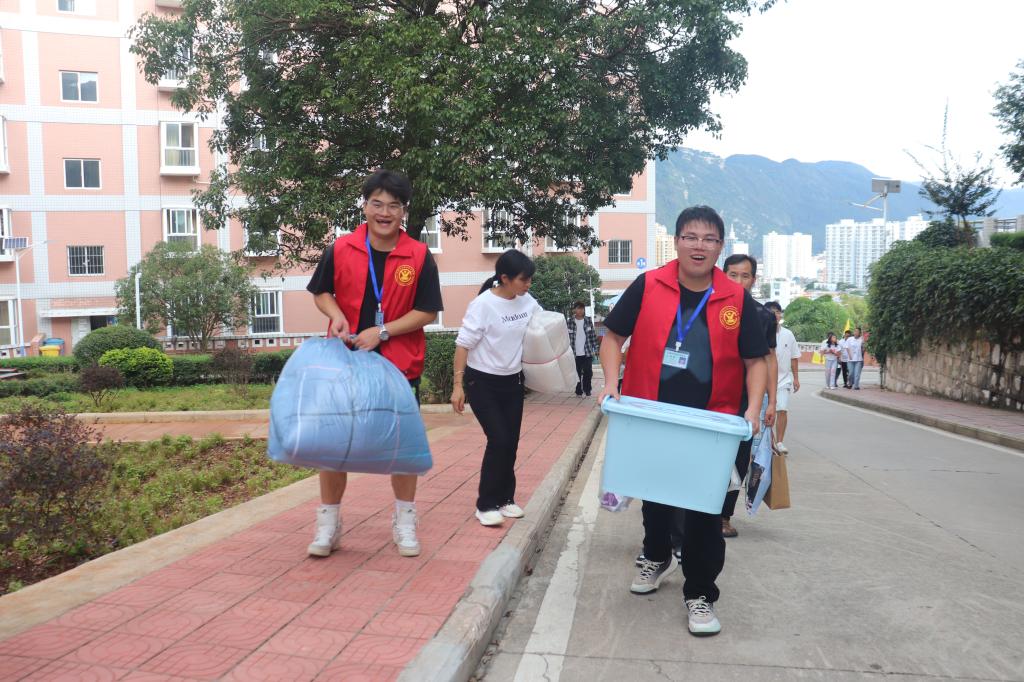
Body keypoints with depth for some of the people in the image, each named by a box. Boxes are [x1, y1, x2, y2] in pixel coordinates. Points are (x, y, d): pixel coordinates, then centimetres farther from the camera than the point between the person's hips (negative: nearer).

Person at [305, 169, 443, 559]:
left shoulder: (419, 256, -7)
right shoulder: (340, 249, -3)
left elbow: (427, 312, -6)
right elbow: (321, 293, 9)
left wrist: (381, 332, -15)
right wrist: (336, 315, -12)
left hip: (399, 365, -1)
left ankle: (404, 523, 27)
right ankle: (328, 525, 22)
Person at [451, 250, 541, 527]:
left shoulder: (527, 301, -2)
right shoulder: (483, 304, -19)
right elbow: (463, 344, -16)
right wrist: (458, 385, -18)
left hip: (512, 381, 6)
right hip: (482, 382, -6)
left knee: (511, 442, 8)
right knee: (498, 440, -11)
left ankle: (505, 498, 24)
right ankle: (486, 504, 2)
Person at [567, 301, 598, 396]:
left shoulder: (588, 321, 1)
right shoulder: (569, 322, -5)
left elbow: (593, 336, 6)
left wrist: (595, 349, 3)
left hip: (587, 353, 1)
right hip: (575, 353, -1)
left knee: (588, 372, 4)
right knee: (577, 373, 7)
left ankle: (587, 390, 22)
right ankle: (579, 391, 19)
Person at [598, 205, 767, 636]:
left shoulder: (737, 300, -5)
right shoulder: (648, 287, -7)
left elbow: (756, 360, 0)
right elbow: (614, 335, 0)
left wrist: (753, 409, -14)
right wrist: (611, 383, -14)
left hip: (710, 424, -1)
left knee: (705, 508, 0)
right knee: (654, 493, 21)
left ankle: (699, 593, 19)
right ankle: (656, 557, 49)